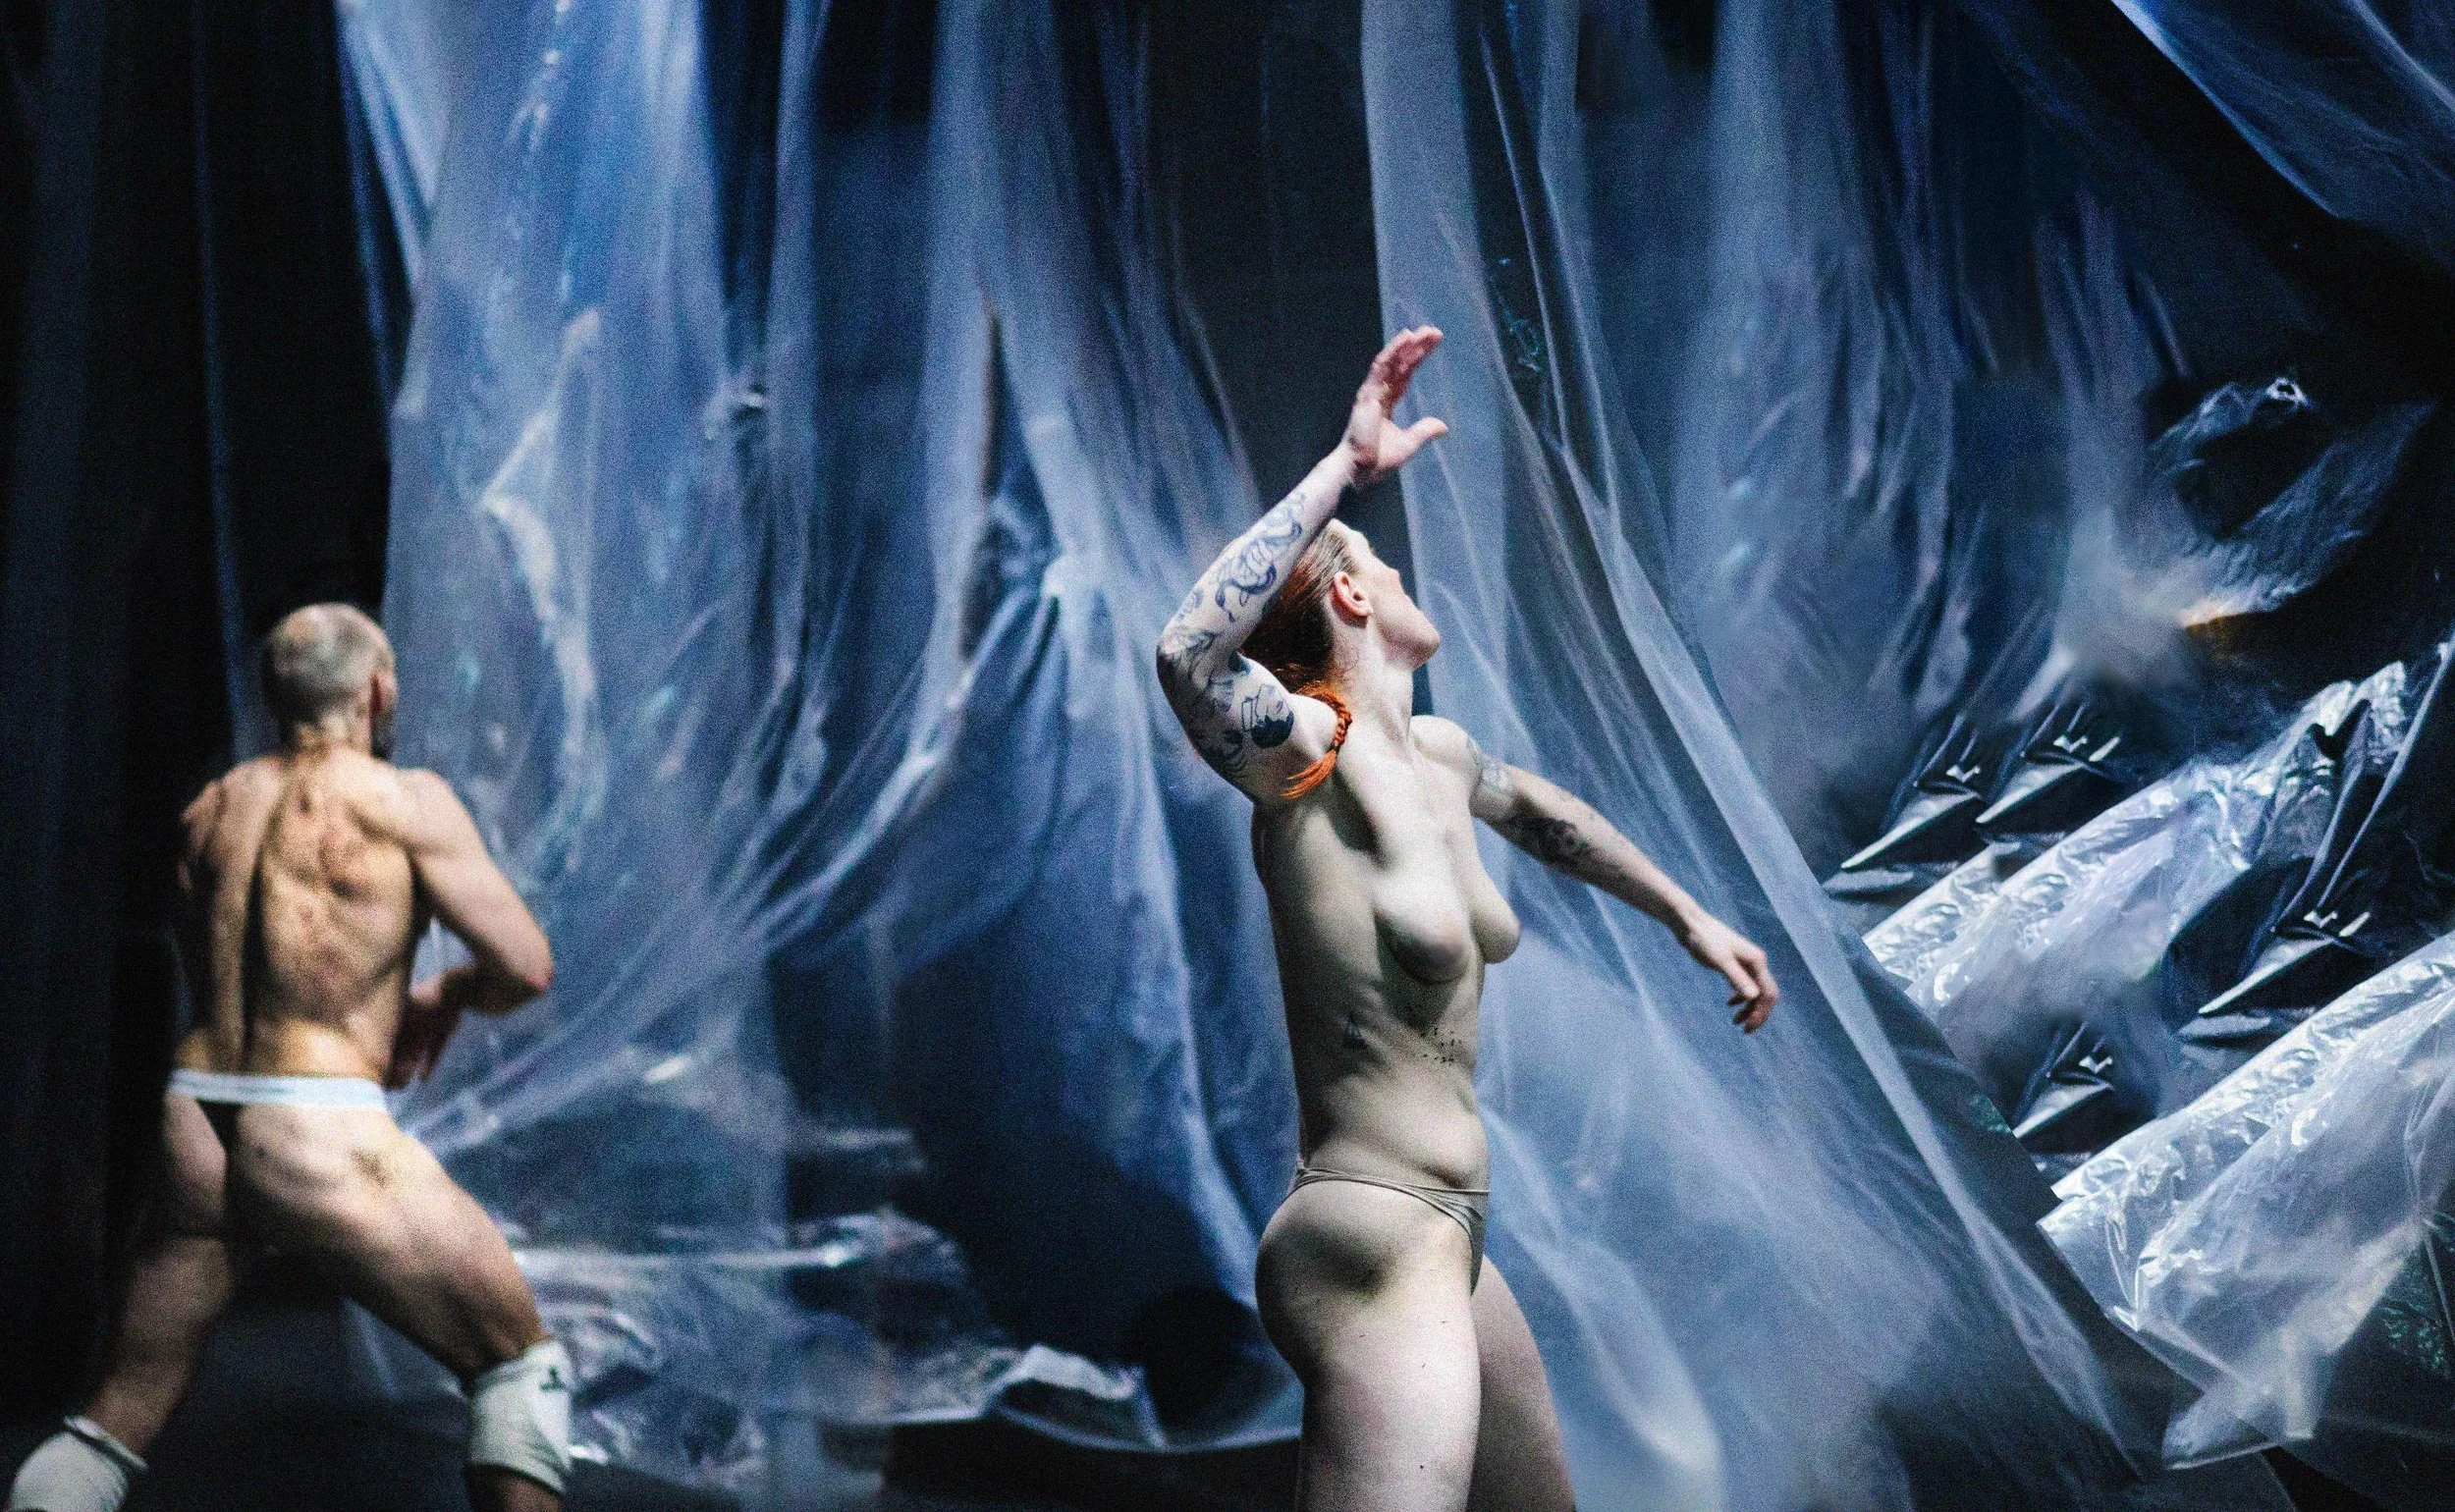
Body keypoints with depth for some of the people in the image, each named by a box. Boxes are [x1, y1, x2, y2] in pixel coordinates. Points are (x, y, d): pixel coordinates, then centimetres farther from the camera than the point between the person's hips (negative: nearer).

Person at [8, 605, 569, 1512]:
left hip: (192, 1124, 6)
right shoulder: (404, 800, -3)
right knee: (521, 1363, 8)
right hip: (321, 1138, -6)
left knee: (118, 1420, 16)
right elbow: (526, 966, -5)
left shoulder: (210, 811, 15)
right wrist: (446, 997, 16)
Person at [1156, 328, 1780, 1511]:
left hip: (1444, 1245, 10)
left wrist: (1689, 917, 39)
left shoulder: (1434, 756, 9)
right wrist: (1345, 468, -35)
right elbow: (1186, 653, -37)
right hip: (1375, 1246, -10)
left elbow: (1540, 815, 34)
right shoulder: (1307, 756, -14)